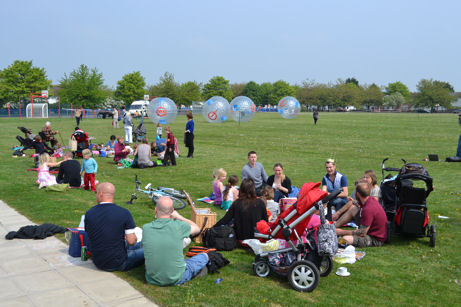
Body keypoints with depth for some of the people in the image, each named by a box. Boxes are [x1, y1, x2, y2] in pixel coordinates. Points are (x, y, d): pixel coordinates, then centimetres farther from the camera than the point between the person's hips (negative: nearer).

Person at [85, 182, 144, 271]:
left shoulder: (88, 214, -6)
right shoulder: (124, 213, -17)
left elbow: (90, 237, 9)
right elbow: (131, 241, -18)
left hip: (98, 263, 5)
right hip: (118, 264, -5)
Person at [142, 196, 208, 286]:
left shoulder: (146, 228, -11)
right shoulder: (179, 226, -17)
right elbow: (197, 229, 5)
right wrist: (179, 217, 10)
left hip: (152, 279, 1)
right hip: (176, 279, -1)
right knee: (204, 256, 21)